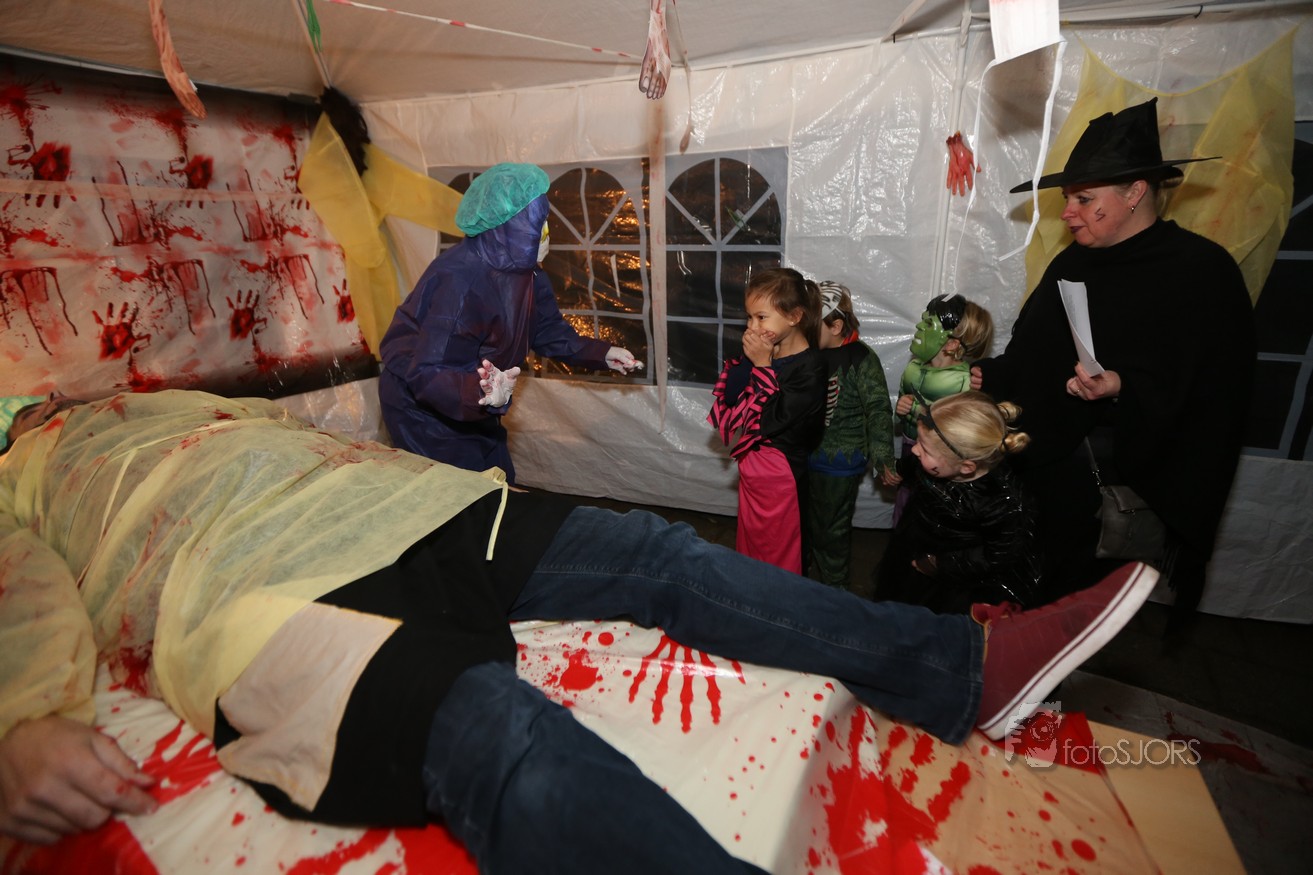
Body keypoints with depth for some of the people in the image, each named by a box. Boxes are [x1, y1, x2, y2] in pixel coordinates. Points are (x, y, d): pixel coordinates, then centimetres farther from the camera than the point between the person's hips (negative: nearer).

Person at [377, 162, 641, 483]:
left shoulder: (524, 271, -8)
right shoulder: (460, 282, -33)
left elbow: (547, 331, 6)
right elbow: (426, 375, -34)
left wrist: (601, 353, -2)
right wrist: (481, 391, -52)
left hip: (471, 406, 8)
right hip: (422, 407, -8)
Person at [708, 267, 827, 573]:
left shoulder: (810, 367, -21)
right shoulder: (763, 352, 0)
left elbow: (776, 418, -26)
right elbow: (729, 396, -3)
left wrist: (763, 366, -23)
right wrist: (747, 360, -16)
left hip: (781, 470, -7)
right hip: (751, 462, 7)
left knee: (778, 550, 13)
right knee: (749, 537, 24)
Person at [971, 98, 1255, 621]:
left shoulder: (1203, 271, -7)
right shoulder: (1073, 263, 12)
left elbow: (1208, 397, -12)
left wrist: (1121, 389, -28)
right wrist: (991, 377, 3)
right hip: (1033, 468, 6)